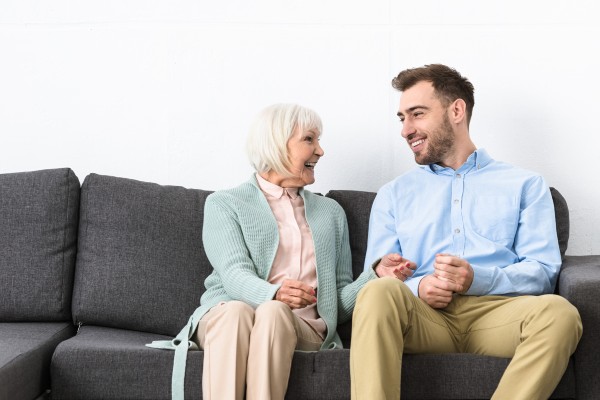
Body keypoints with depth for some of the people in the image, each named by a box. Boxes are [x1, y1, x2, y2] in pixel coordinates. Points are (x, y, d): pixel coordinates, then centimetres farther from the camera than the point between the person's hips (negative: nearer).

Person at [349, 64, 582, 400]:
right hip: (422, 313, 1)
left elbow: (543, 272, 6)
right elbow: (376, 275, 14)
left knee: (557, 311, -34)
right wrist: (417, 287, -10)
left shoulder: (525, 185, 19)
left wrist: (477, 279, -13)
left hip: (495, 310, 0)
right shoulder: (394, 194, 24)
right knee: (379, 292, -34)